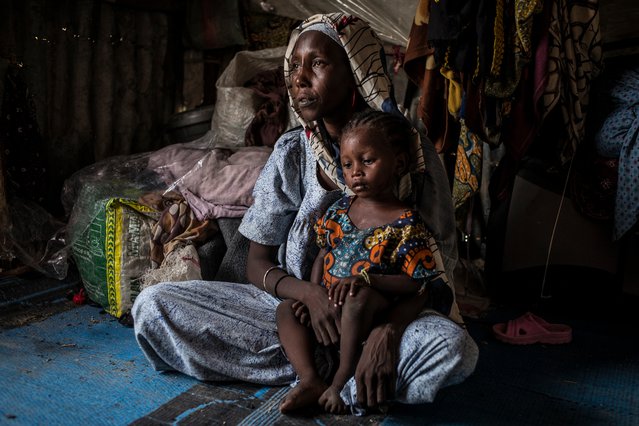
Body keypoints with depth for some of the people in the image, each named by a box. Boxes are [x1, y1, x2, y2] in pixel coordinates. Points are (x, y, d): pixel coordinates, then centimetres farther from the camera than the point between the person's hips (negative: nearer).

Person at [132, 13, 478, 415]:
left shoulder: (413, 155, -7)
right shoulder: (291, 152, -1)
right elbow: (257, 262, 1)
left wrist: (390, 329, -28)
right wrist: (307, 292, -21)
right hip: (294, 303, 3)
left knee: (456, 348, -34)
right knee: (153, 306, -14)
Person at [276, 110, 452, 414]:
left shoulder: (406, 223, -12)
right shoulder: (340, 209, 6)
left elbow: (416, 283, -16)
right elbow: (323, 254, 14)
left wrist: (365, 279, -26)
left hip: (373, 306, -6)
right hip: (328, 304, 7)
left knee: (359, 299, -37)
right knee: (287, 308, -8)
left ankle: (341, 382, -21)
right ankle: (310, 380, -17)